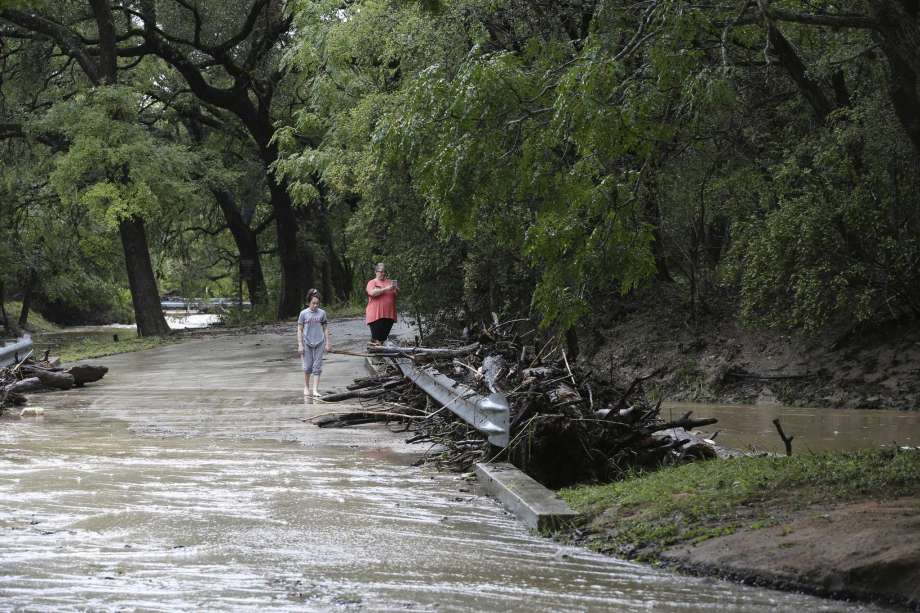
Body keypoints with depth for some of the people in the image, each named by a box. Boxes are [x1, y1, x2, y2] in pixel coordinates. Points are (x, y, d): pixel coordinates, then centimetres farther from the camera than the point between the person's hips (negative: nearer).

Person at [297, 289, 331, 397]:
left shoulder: (322, 313, 4)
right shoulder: (304, 313, -1)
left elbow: (325, 328, 9)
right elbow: (299, 330, 2)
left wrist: (328, 343, 7)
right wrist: (300, 344, -3)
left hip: (319, 343, 1)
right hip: (307, 343, -1)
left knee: (317, 367, -2)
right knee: (308, 367, 4)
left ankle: (315, 390, -2)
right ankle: (306, 387, 22)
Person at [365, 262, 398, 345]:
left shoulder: (389, 282, 16)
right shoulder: (372, 282, 4)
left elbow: (397, 294, 15)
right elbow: (372, 293, -15)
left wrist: (396, 289, -9)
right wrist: (386, 289, -20)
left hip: (389, 315, 4)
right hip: (376, 315, -4)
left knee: (383, 338, 8)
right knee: (376, 339, -9)